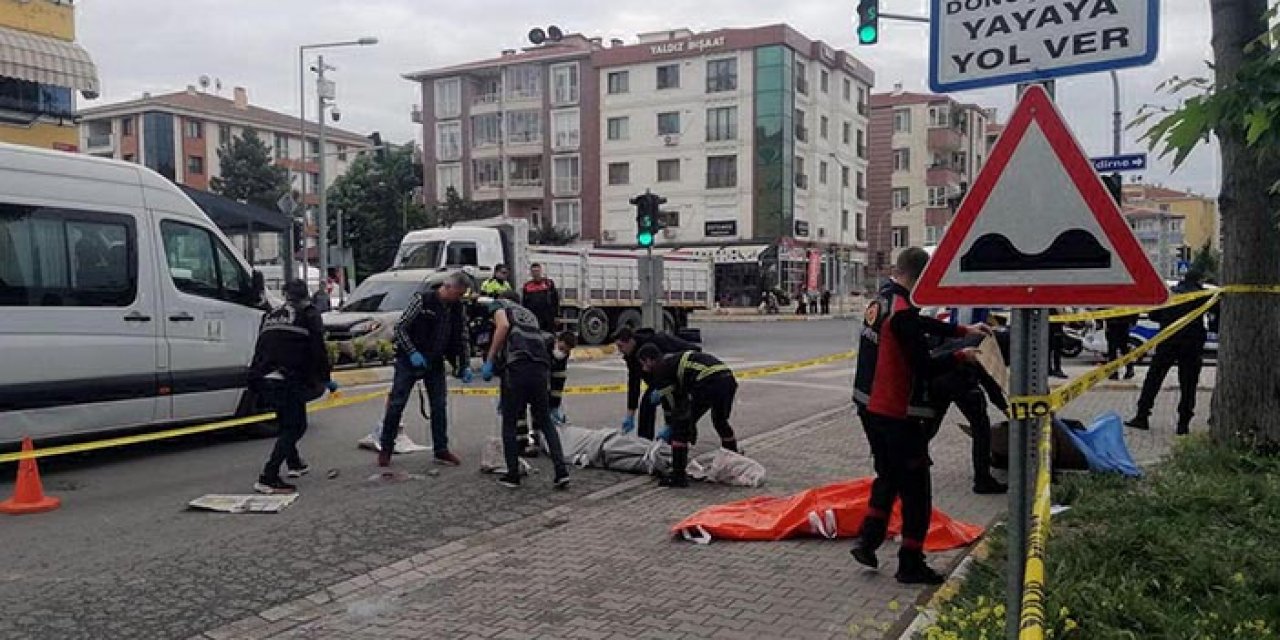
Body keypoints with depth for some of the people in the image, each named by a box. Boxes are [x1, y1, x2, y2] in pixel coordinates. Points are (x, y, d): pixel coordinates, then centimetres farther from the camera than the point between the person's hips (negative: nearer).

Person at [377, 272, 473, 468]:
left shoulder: (457, 308, 1)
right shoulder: (422, 300, -15)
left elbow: (460, 339, 8)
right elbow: (400, 327, -13)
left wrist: (464, 366, -2)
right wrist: (412, 352, -20)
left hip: (435, 363, 5)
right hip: (409, 361, -5)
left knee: (440, 406, 3)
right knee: (396, 404, -1)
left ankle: (441, 450, 12)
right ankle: (385, 449, 10)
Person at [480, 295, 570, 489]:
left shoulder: (499, 304, 18)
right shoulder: (529, 314, 35)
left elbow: (503, 325, -6)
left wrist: (489, 361, -3)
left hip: (517, 366, -5)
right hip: (541, 368, 5)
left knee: (509, 423, 11)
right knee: (545, 421, 15)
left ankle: (513, 475, 14)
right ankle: (561, 471, 6)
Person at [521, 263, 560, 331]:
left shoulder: (549, 283, 3)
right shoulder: (527, 286, 9)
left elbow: (555, 300, 3)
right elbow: (524, 303, 13)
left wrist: (556, 315, -2)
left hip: (548, 318, -2)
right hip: (532, 319, 2)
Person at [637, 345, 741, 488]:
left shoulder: (659, 368, 9)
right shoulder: (675, 359, 35)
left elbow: (670, 400, 11)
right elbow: (680, 397, 39)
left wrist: (670, 426, 26)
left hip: (709, 382, -9)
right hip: (729, 378, 9)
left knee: (680, 424, 3)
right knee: (721, 421, 32)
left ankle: (678, 476, 4)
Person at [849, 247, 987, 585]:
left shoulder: (880, 301, 7)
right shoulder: (903, 312, -22)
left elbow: (924, 324, 21)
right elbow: (925, 368, -19)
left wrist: (964, 330, 23)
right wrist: (960, 356, -4)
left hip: (870, 407, 9)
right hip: (898, 414, -9)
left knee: (888, 475, 23)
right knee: (915, 487, 4)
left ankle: (867, 541, 26)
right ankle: (910, 563, 12)